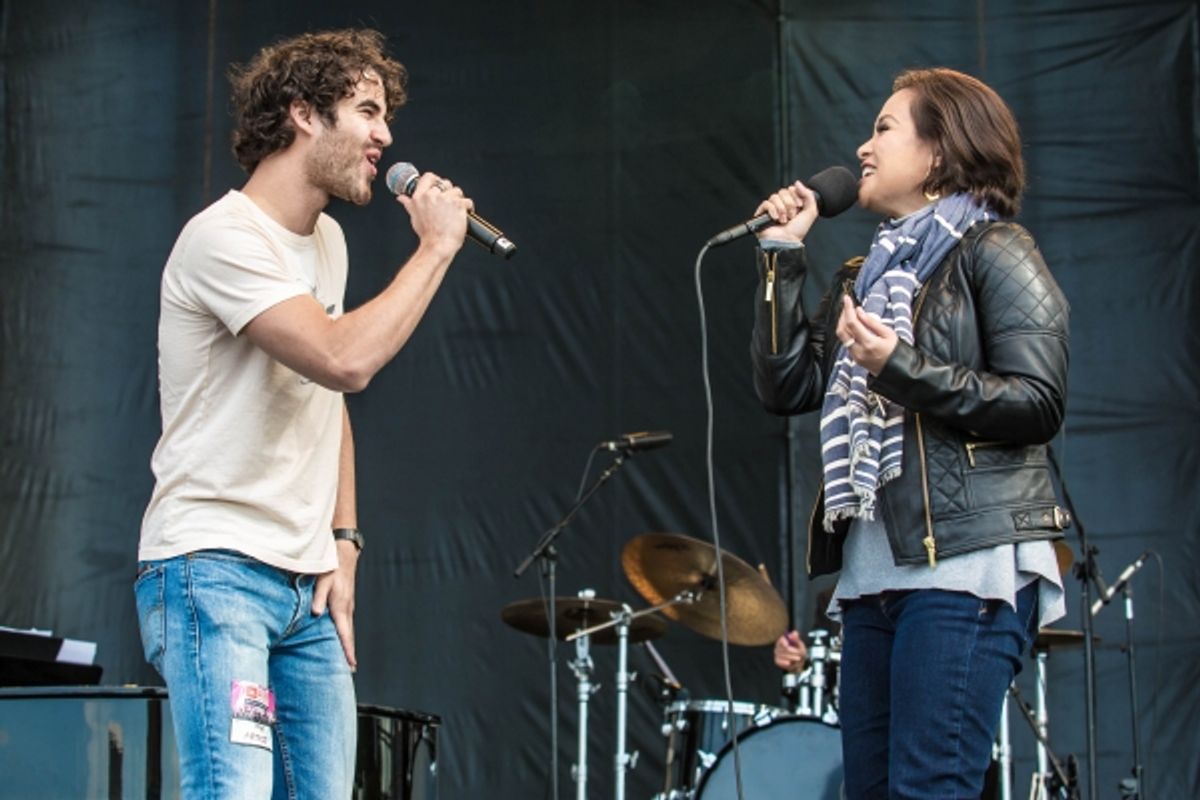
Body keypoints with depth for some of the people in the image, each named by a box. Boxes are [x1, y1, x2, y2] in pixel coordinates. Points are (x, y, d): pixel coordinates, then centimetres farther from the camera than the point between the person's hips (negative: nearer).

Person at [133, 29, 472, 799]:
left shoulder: (328, 241, 15)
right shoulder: (226, 237, -14)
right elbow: (345, 359, -26)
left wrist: (342, 545, 13)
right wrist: (437, 245, -15)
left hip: (307, 587, 9)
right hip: (213, 569, -9)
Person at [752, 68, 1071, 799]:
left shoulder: (994, 252, -1)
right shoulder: (868, 276, 21)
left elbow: (1040, 404, -10)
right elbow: (787, 386, 13)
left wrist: (904, 368, -20)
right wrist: (783, 257, 10)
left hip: (967, 568, -8)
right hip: (873, 573, 8)